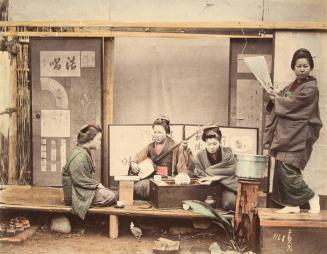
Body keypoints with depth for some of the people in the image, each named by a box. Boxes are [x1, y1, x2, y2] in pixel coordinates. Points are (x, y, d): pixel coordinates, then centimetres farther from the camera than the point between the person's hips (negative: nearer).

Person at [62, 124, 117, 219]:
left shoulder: (85, 152, 13)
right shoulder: (79, 155, -19)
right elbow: (79, 180, -23)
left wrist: (97, 184, 3)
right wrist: (97, 185, -15)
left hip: (83, 189, 10)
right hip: (77, 193, -10)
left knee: (111, 193, 6)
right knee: (111, 197, -18)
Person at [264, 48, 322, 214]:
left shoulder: (311, 88, -9)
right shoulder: (291, 86, 16)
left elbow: (291, 104, -17)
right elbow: (282, 104, 18)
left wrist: (277, 99, -1)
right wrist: (276, 96, -3)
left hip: (298, 135, -8)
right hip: (287, 133, 8)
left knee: (286, 169, -13)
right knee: (282, 169, 5)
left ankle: (312, 197, 5)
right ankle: (292, 204, 15)